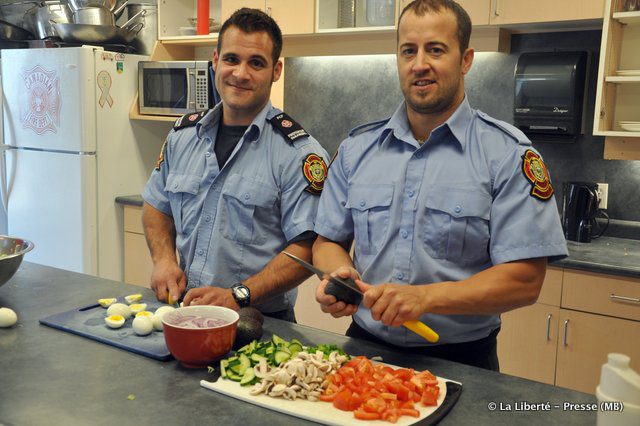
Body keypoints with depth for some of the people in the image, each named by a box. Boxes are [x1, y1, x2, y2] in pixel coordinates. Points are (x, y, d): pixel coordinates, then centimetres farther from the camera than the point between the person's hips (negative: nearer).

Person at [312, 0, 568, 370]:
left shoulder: (510, 155, -6)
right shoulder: (356, 148, 6)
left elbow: (525, 280, -11)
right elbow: (328, 241, 11)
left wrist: (426, 296, -23)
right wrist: (339, 274, -12)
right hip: (366, 345, 3)